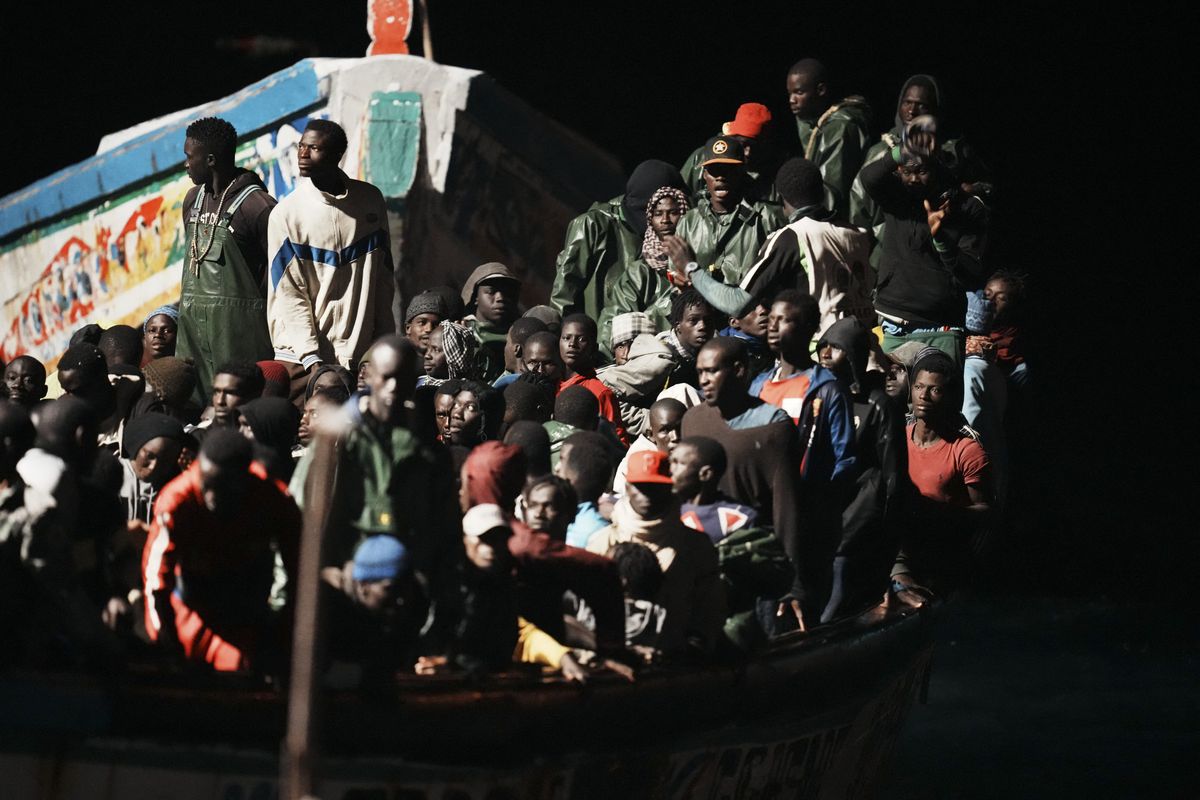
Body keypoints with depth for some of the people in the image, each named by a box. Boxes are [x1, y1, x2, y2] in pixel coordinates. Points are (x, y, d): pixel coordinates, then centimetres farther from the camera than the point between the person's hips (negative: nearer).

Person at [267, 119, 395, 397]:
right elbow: (289, 294, -6)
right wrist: (311, 358, -13)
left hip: (360, 354, 2)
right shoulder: (286, 214, -4)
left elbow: (384, 279, 12)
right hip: (302, 357, -2)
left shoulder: (370, 202, 5)